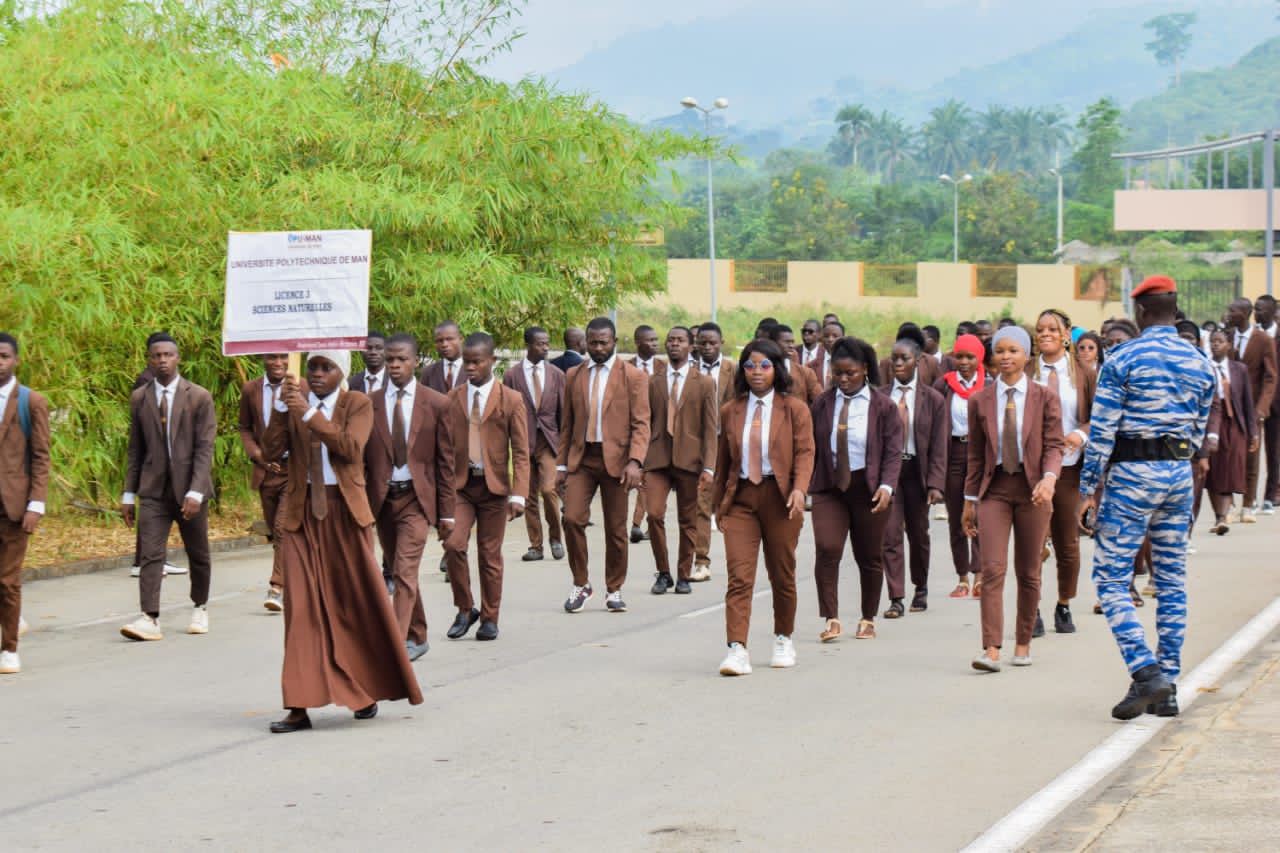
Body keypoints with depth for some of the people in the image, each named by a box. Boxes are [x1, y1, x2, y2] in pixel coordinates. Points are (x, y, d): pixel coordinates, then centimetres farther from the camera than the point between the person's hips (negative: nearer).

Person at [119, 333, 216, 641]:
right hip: (154, 490, 1)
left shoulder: (199, 397, -4)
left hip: (190, 489, -1)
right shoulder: (139, 398, 5)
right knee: (151, 555, -10)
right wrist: (129, 493, 7)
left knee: (198, 555, 11)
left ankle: (200, 608, 31)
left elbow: (204, 449, -8)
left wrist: (195, 492, -17)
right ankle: (150, 619, -16)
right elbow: (135, 449, 9)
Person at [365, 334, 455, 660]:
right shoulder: (368, 404, 3)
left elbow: (445, 461, 2)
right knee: (399, 573, 14)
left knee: (405, 572, -15)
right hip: (381, 498, 3)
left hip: (417, 498, -3)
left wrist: (446, 512, 0)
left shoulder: (437, 404, -1)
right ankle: (417, 638, 29)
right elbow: (360, 459, 7)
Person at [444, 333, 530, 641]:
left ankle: (489, 618, 17)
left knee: (490, 555, 4)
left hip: (494, 487, -1)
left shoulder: (511, 401, 0)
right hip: (460, 485, 2)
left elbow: (521, 452, -2)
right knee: (453, 544, -15)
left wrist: (518, 495, -10)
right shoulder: (452, 399, 7)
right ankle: (465, 610, 2)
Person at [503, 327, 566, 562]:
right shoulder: (511, 376, 1)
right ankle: (536, 546, 12)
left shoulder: (556, 374, 7)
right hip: (523, 440, 0)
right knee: (529, 496, 4)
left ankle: (555, 537, 6)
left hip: (548, 439, 0)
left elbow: (563, 410, 10)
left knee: (548, 489, -15)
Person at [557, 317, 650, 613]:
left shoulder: (633, 377, 1)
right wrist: (561, 464, 11)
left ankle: (614, 590, 17)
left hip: (615, 459, -2)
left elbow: (641, 424, -4)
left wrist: (635, 461, -17)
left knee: (616, 528, 3)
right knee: (572, 518, -13)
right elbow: (567, 424, 16)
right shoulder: (574, 376, 12)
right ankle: (581, 584, 4)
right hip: (581, 458, 2)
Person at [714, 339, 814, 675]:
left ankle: (783, 639, 30)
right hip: (740, 498, 1)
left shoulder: (794, 409, 2)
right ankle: (737, 650, -17)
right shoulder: (730, 411, 10)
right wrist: (719, 503, 17)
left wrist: (799, 488, -22)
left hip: (779, 496, -1)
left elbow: (805, 451, -5)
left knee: (782, 573, 10)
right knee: (739, 575, -11)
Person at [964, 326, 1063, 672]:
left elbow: (1053, 445, -1)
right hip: (994, 489, 0)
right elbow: (975, 453, 11)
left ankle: (1023, 643, 20)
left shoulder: (1044, 398, 2)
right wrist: (969, 500, 10)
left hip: (1031, 489, 0)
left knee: (1028, 572, 7)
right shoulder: (980, 401, 6)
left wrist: (1049, 478, -20)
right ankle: (991, 650, -16)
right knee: (992, 569, -12)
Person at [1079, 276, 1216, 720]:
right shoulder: (1200, 363, 7)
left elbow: (1101, 431, -11)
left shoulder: (1122, 360, -9)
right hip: (1179, 474, 5)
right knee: (1172, 580, 10)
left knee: (1111, 578, -2)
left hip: (1131, 474, -5)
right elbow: (1199, 430, 12)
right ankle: (1167, 688, 12)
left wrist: (1088, 489, -7)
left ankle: (1146, 672, -18)